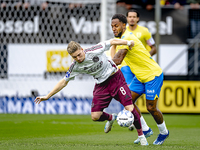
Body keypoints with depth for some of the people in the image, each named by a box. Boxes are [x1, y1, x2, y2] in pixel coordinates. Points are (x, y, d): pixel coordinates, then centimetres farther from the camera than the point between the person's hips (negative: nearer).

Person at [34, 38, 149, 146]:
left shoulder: (94, 51, -23)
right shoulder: (75, 67, -11)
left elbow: (112, 42, -9)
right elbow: (63, 82, 0)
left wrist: (128, 42, -1)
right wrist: (47, 96, 0)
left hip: (115, 78, -3)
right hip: (101, 85, 4)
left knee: (130, 109, -15)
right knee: (95, 116, -8)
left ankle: (141, 134, 8)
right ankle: (111, 118, 28)